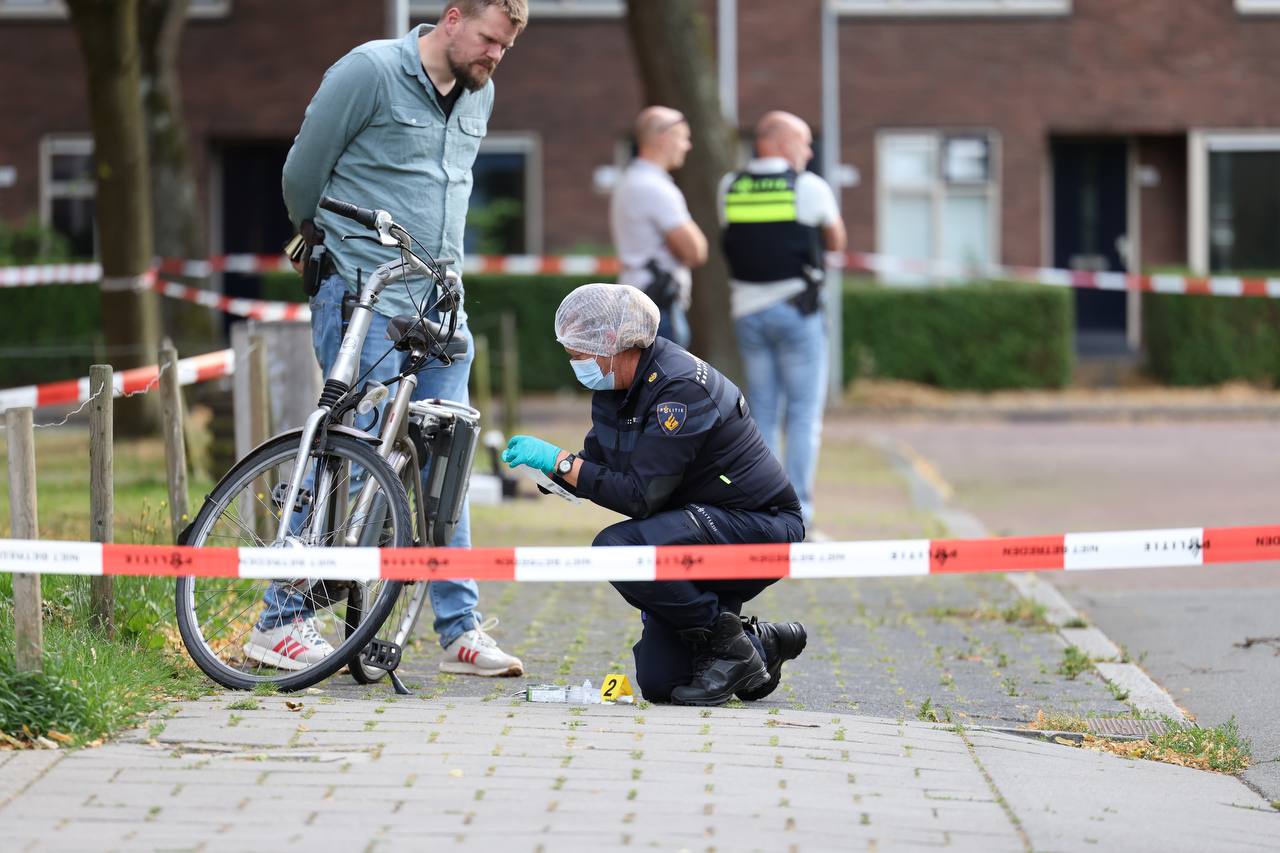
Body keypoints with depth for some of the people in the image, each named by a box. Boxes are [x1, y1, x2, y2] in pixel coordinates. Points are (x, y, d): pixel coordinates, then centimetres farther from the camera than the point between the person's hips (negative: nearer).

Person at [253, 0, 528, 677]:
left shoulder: (478, 94, 13)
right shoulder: (370, 71, -10)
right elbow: (304, 169, -2)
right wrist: (326, 242, 13)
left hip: (440, 305, 7)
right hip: (363, 302, -7)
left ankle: (461, 628, 10)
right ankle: (280, 620, 1)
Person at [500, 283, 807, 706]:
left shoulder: (680, 388, -26)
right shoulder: (613, 384, 3)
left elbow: (640, 497, -30)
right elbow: (597, 467, 8)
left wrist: (559, 461, -26)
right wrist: (544, 464, -12)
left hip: (760, 528, -9)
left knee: (618, 547, -30)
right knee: (658, 683, 2)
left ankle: (726, 647, -15)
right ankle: (762, 645, 25)